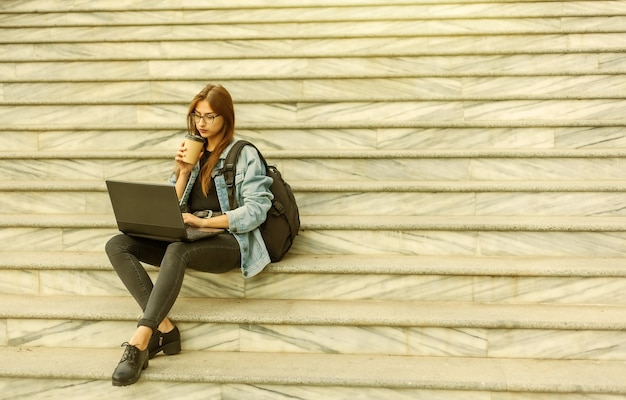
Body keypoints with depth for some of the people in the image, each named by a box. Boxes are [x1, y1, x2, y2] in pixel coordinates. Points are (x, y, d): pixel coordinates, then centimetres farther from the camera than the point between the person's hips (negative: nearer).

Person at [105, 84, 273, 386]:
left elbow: (256, 210, -10)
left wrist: (204, 222, -16)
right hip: (188, 239, 6)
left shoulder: (245, 155, 2)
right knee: (117, 245, -16)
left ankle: (140, 341, -40)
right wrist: (184, 172, -1)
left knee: (177, 250, -38)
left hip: (229, 241, -6)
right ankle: (164, 328, -28)